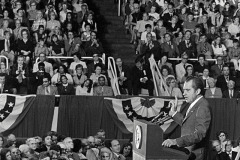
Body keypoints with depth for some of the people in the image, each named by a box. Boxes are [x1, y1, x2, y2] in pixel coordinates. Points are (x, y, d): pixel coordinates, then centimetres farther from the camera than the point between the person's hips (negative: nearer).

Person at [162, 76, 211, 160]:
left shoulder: (202, 107, -17)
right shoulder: (192, 104, 13)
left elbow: (199, 134, -28)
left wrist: (176, 141, -36)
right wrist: (174, 113, 15)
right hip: (186, 153, 8)